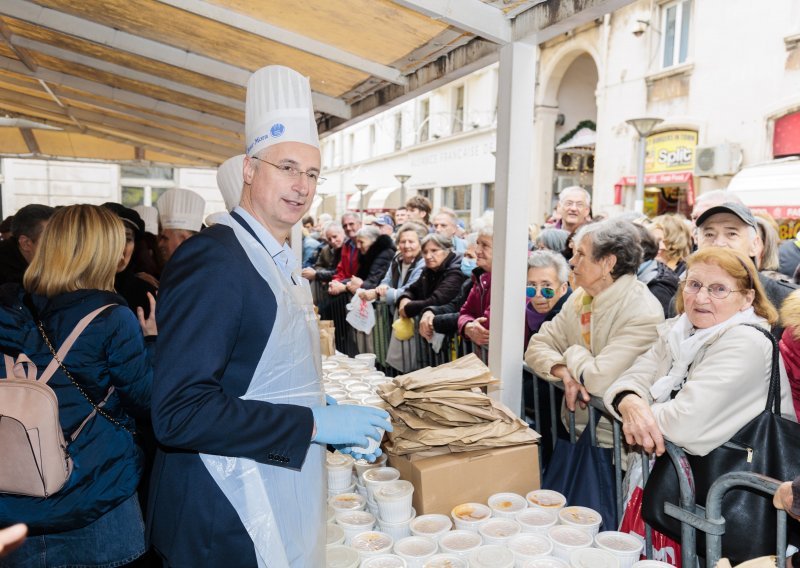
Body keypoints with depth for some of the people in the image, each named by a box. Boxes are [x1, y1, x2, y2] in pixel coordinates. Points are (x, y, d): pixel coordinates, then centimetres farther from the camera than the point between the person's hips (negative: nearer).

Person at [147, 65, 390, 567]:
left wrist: (337, 426, 5)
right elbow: (179, 412, -26)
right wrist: (314, 424, -23)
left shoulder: (284, 263, 9)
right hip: (230, 525, -8)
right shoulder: (213, 259, -21)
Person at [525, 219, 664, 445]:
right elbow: (538, 347, 2)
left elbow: (599, 381, -26)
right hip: (572, 424, 7)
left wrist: (574, 354, -7)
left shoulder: (643, 314, -19)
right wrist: (565, 373, -16)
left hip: (608, 437, -7)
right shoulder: (580, 297, 5)